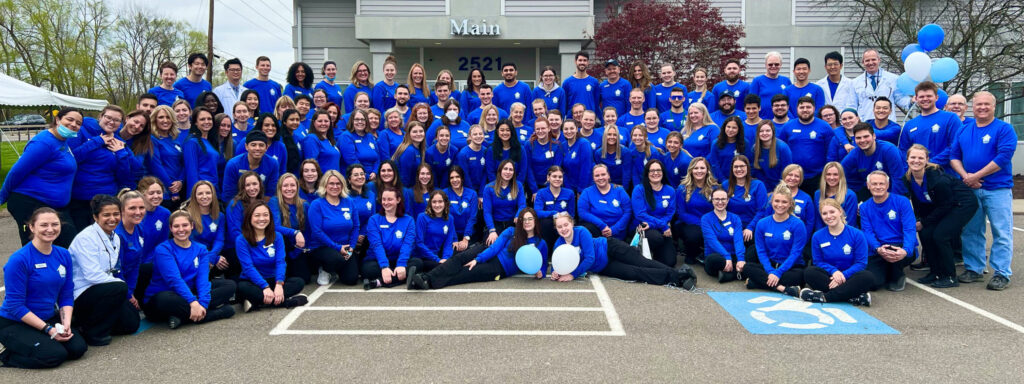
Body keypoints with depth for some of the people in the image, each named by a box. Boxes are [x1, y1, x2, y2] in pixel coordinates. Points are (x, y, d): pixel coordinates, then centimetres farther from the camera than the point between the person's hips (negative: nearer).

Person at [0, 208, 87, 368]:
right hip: (14, 323, -6)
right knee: (55, 355, -24)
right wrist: (49, 329, -20)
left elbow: (67, 296, 5)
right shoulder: (19, 260, -18)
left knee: (78, 348, -14)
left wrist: (66, 323, -12)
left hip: (49, 318, 6)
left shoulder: (63, 255, 0)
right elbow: (15, 306, -17)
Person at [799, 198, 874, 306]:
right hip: (829, 276, 1)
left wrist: (844, 275, -21)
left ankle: (824, 297, -33)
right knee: (809, 272, -28)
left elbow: (861, 263, -6)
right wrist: (833, 271, -18)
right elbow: (818, 262, 3)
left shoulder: (857, 234, -5)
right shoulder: (817, 236, 1)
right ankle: (854, 297, -33)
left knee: (868, 277, -33)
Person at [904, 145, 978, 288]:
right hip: (942, 205, 7)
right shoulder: (908, 179, -11)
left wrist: (923, 222, -16)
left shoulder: (937, 178, -31)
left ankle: (950, 277, -6)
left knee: (940, 235, -19)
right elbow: (917, 203, 5)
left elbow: (945, 205, -22)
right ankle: (935, 272, 8)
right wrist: (918, 221, -5)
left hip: (964, 204, -7)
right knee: (925, 233, -7)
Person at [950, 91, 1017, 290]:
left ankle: (1002, 274, 2)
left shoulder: (1004, 129, -4)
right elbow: (954, 156, 9)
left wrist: (975, 176, -15)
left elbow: (1003, 158, -15)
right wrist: (965, 176, -9)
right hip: (970, 189, 5)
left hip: (997, 189, -5)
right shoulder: (964, 131, 12)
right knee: (971, 231, 10)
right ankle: (973, 268, 20)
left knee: (1002, 233, -3)